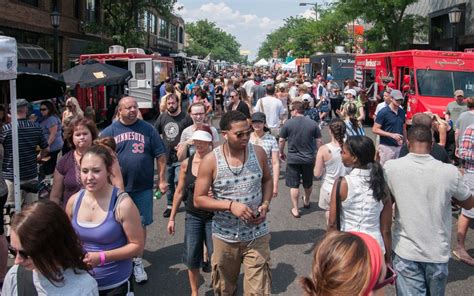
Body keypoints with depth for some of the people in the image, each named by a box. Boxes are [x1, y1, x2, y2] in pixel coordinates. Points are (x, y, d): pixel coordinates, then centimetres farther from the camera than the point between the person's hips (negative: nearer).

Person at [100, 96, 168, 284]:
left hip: (143, 187, 0)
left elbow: (160, 155, 2)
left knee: (141, 225, 10)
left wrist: (162, 180, -1)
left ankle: (137, 261, 26)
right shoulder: (109, 131, 0)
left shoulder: (148, 129, 0)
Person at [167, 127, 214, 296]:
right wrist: (172, 217, 9)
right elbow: (180, 191, 6)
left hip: (213, 216, -3)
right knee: (191, 257, 9)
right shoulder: (186, 163, -2)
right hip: (193, 216, 3)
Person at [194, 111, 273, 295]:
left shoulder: (258, 153, -6)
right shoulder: (211, 161, -13)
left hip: (257, 236, 1)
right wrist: (230, 205, -23)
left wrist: (265, 204, -7)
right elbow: (198, 199, -10)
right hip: (225, 237, 0)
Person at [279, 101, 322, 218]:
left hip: (293, 159, -2)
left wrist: (281, 152, 13)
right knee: (308, 183, 22)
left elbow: (281, 140, -3)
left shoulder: (288, 123, -10)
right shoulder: (313, 124, -5)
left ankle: (295, 210, 10)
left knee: (294, 185, 7)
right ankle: (306, 202, 45)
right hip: (309, 158, 3)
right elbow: (318, 141, -1)